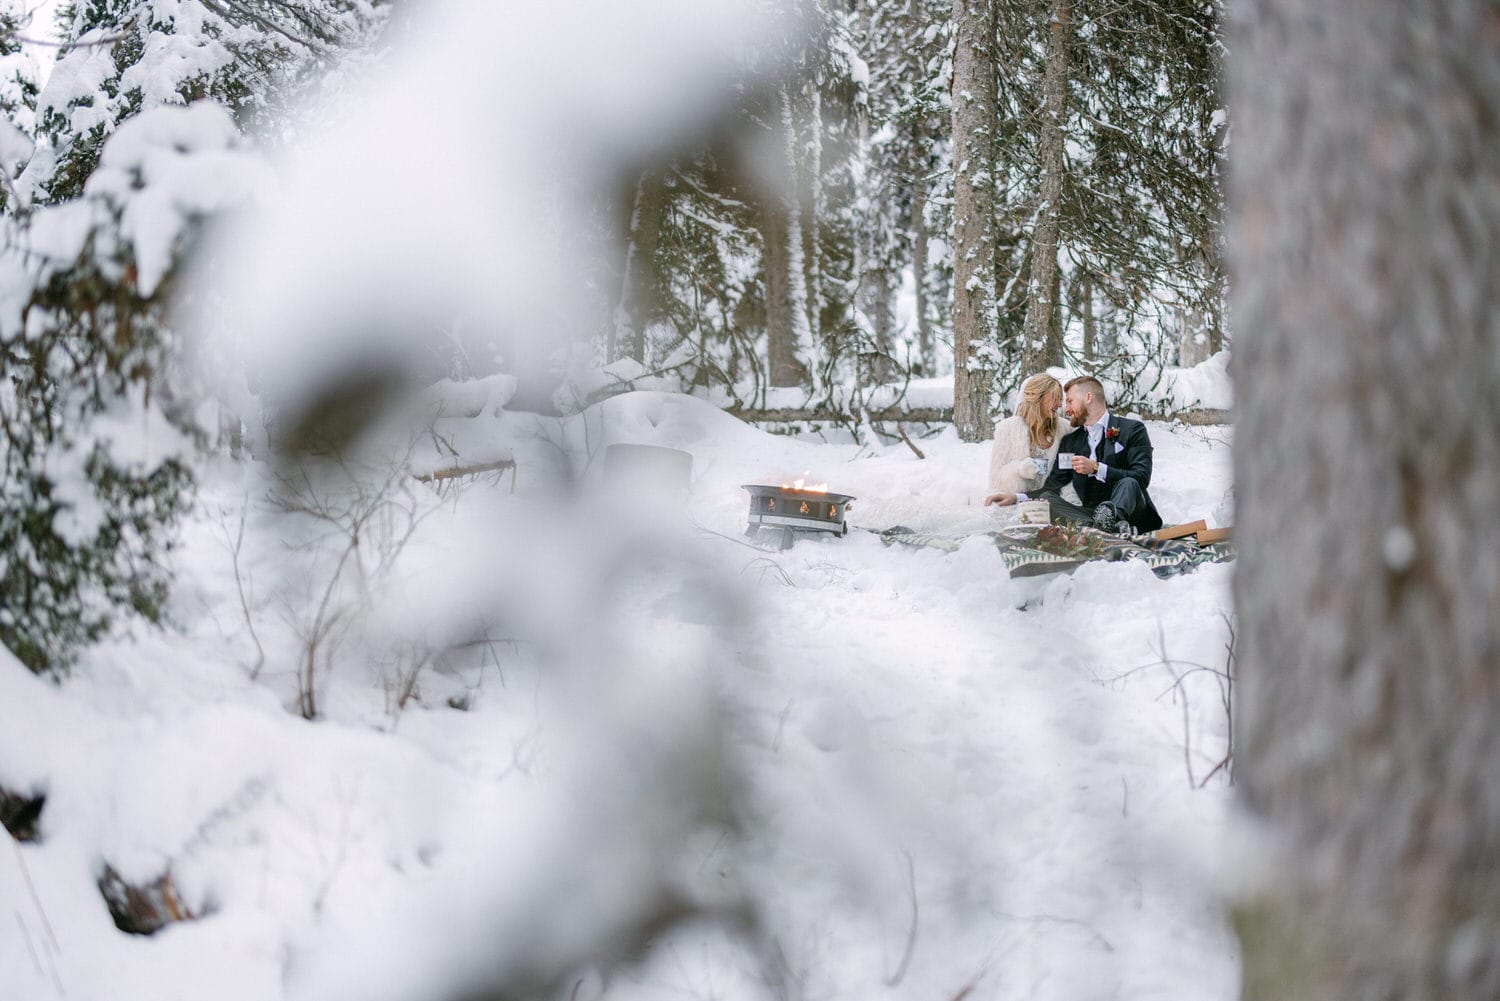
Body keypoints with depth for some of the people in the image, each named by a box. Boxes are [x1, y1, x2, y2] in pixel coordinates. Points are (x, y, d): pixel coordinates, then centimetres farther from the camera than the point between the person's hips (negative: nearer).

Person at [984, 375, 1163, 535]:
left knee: (1129, 484, -33)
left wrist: (1096, 469, -18)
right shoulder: (1070, 442, 20)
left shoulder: (1132, 430, 4)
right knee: (1046, 499, -22)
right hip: (1091, 514, 4)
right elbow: (1052, 487, 10)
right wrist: (1016, 497, -7)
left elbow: (1141, 477, -10)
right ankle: (1114, 527, -43)